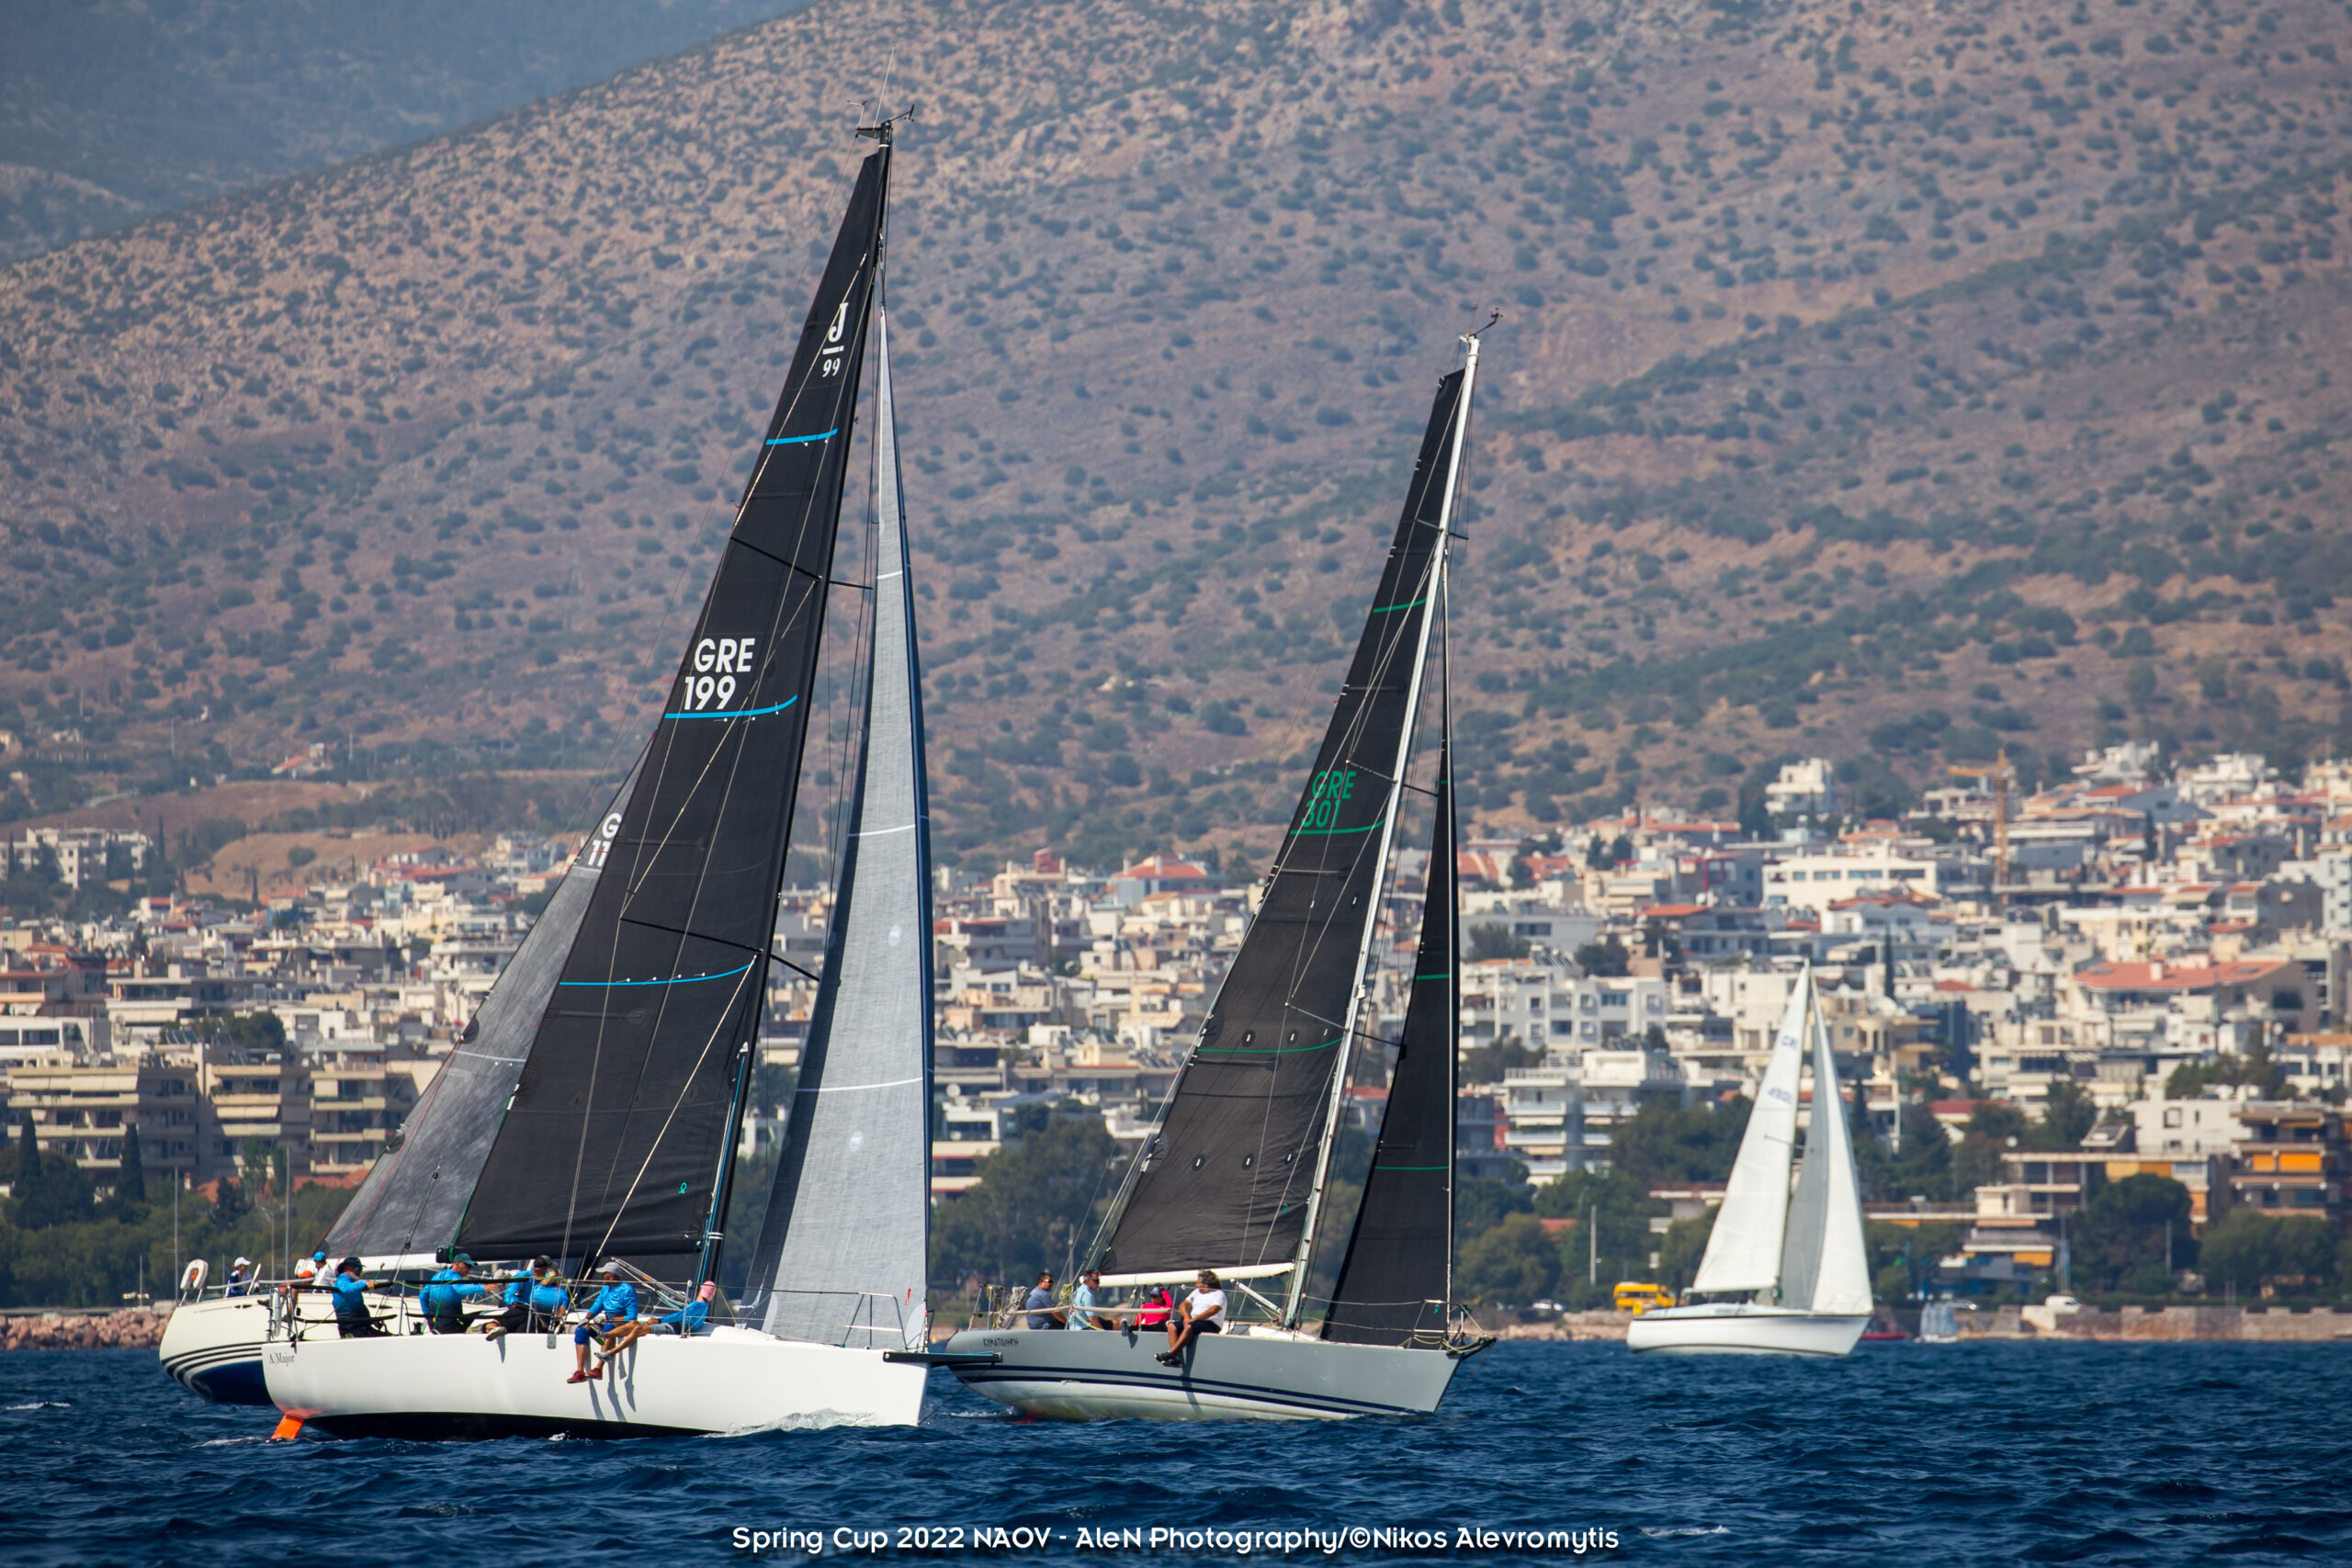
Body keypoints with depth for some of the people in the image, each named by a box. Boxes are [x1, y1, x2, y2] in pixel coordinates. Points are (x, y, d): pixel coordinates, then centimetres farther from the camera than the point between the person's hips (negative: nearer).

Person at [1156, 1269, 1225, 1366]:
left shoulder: (1219, 1294, -2)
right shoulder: (1197, 1292, 22)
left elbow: (1213, 1310, -18)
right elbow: (1183, 1306, 16)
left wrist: (1194, 1319, -21)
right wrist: (1187, 1317, -6)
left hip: (1211, 1325, -8)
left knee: (1189, 1327, -36)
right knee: (1172, 1326, -16)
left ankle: (1170, 1353, -41)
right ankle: (1176, 1358, -30)